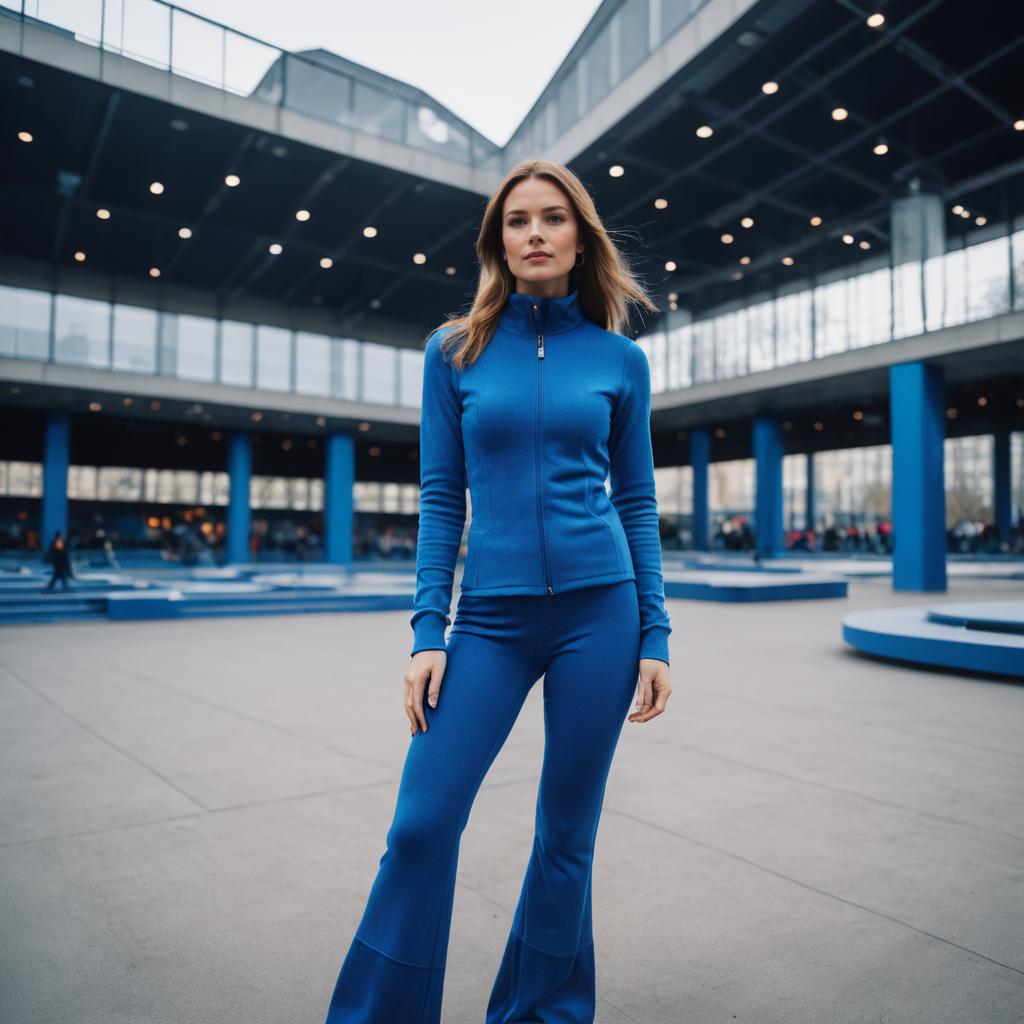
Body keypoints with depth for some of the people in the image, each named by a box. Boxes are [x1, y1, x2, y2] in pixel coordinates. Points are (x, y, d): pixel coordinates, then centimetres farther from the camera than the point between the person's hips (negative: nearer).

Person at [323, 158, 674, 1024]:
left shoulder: (620, 359, 5)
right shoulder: (456, 350, 5)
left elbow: (638, 502, 6)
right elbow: (441, 499, 3)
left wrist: (656, 636, 2)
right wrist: (429, 629, -3)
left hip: (599, 609, 1)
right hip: (492, 616, 0)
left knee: (568, 833, 11)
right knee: (423, 823, -2)